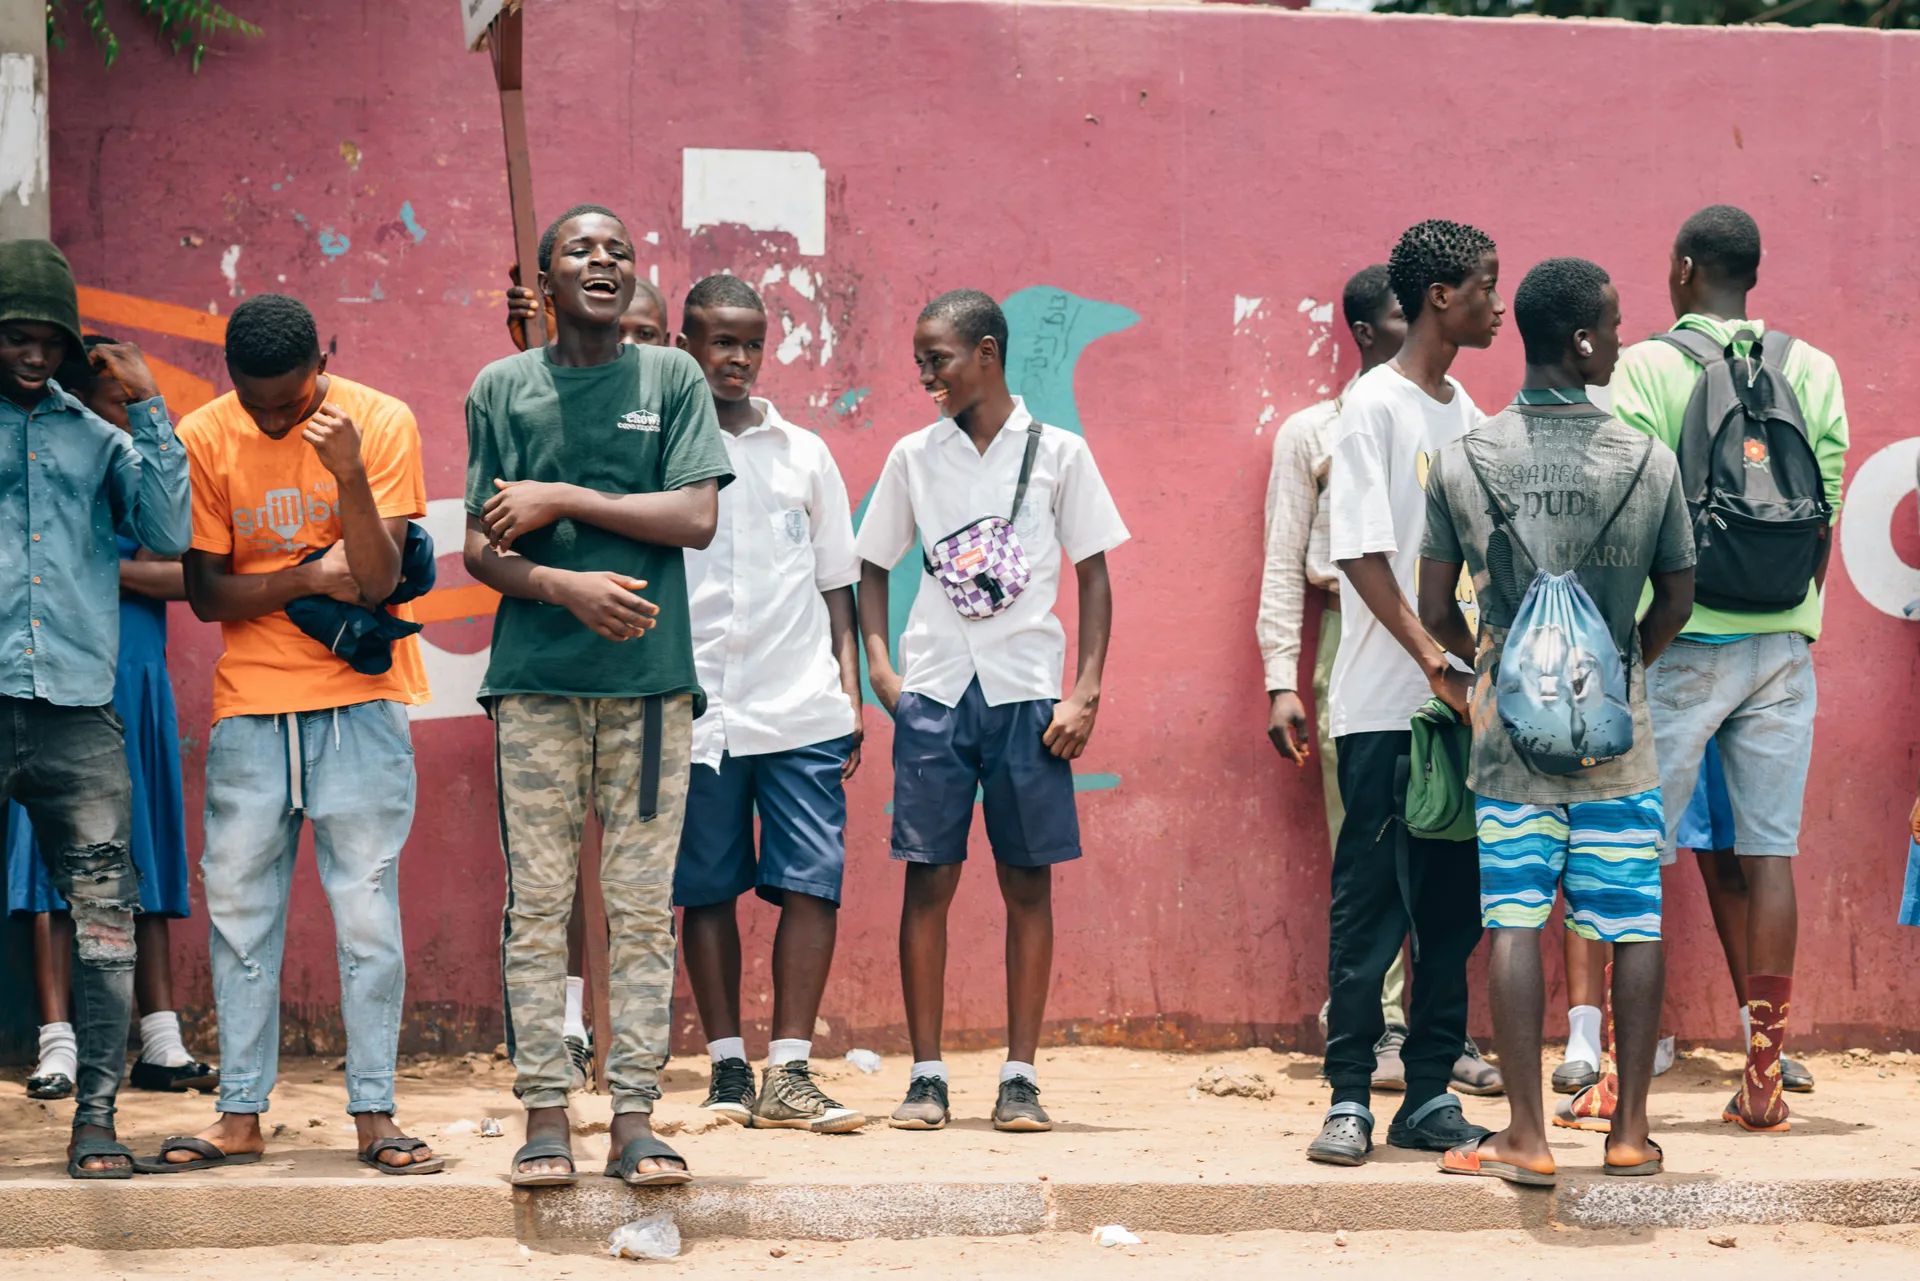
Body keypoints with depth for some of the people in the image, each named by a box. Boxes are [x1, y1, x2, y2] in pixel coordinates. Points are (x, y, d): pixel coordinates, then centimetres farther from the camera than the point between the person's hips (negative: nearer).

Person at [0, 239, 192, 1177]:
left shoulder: (96, 438, 17)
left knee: (103, 914, -2)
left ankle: (96, 1115, 1)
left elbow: (171, 533, 6)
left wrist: (146, 407, 3)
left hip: (78, 710, 2)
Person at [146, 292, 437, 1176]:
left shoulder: (380, 423, -6)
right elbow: (206, 594, 0)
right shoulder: (204, 438, -1)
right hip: (250, 703, 2)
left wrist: (349, 474, -27)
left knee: (368, 908, -3)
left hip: (360, 703, -2)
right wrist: (309, 577, -12)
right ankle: (239, 1116, 8)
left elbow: (378, 579, -13)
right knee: (238, 908, 2)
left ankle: (373, 1112, 1)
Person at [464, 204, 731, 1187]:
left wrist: (562, 498, -5)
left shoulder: (671, 380, 9)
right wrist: (562, 584, -13)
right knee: (537, 902, -1)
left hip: (649, 674, 0)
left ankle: (636, 1120, 2)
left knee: (642, 905, 0)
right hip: (535, 676, 0)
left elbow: (697, 517, -3)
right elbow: (479, 550, 6)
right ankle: (544, 1117, 3)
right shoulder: (502, 389, 10)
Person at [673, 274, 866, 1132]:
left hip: (801, 708, 2)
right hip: (695, 708, -1)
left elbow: (835, 583, 16)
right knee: (706, 890, 3)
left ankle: (788, 1075, -3)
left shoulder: (803, 454, 13)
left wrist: (851, 690, 8)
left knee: (812, 883, -6)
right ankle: (728, 1069, 11)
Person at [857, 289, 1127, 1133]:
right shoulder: (914, 456, 9)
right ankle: (926, 1075, 4)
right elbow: (873, 565, 16)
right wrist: (877, 658, 1)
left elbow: (1093, 575, 5)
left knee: (1029, 881, 1)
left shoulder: (1058, 454, 3)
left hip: (1027, 691, -1)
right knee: (928, 878, -1)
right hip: (934, 689, 1)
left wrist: (1086, 693, -3)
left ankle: (1021, 1077, 6)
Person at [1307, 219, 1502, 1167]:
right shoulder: (1374, 406, -6)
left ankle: (1429, 1096, 12)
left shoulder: (1467, 416, 16)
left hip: (1463, 700, 7)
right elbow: (1362, 552, -13)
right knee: (1369, 903, -4)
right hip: (1385, 705, -7)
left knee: (1453, 905, 7)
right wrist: (1430, 657, -21)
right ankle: (1349, 1098, 2)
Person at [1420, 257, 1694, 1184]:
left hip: (1509, 722, 0)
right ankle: (1630, 1130, 10)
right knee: (1634, 922, 7)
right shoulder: (1649, 462, -4)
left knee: (1514, 919, 0)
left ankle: (1526, 1135, -3)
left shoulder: (1463, 461, -3)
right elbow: (1677, 601, 5)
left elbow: (1434, 608, 0)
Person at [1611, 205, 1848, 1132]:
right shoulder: (1813, 370, 7)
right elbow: (1824, 514, 8)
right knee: (1767, 854, 4)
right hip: (1780, 642, 3)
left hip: (1681, 642, -3)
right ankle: (1763, 1076, 3)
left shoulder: (1644, 369, -5)